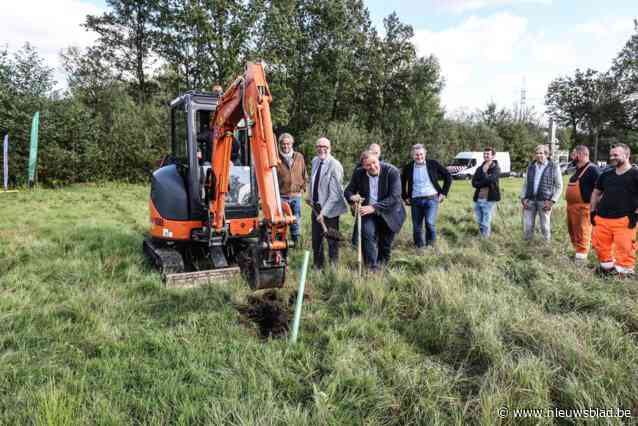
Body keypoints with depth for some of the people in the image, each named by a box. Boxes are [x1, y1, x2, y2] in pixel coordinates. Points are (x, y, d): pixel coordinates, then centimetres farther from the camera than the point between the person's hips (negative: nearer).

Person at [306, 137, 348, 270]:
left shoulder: (335, 166, -18)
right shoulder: (315, 161, 4)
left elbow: (334, 194, -21)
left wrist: (324, 212, -23)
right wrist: (309, 197, 17)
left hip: (330, 209, -7)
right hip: (316, 206, 7)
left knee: (332, 240, 5)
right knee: (316, 239, 17)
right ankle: (318, 266, 34)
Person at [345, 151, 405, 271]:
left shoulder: (392, 171, -20)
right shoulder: (358, 173, -9)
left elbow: (395, 197, -26)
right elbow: (349, 190, 3)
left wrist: (374, 207, -34)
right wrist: (352, 197, -23)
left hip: (389, 213, -1)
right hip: (368, 212, 1)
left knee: (386, 244, 10)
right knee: (368, 233, -23)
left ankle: (383, 266, 34)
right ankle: (372, 268, -15)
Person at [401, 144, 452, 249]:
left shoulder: (433, 164, -2)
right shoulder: (408, 167, 3)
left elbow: (448, 177, 6)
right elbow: (402, 183, 18)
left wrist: (444, 193, 1)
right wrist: (405, 197, 11)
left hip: (432, 199, -2)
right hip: (415, 201, 2)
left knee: (430, 223, -16)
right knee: (416, 227, 6)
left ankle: (431, 246, 3)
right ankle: (419, 248, 22)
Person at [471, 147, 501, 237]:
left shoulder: (496, 168, -2)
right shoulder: (479, 169, 13)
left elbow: (490, 180, -19)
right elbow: (474, 183, 0)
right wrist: (486, 182, -14)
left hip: (489, 199, -5)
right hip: (478, 199, 5)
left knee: (486, 224, -3)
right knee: (480, 222, 15)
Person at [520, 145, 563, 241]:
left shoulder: (554, 167, 1)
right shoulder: (531, 166, 11)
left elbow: (559, 186, 2)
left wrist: (552, 201, -8)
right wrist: (523, 198, 2)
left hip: (544, 201, -3)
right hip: (529, 201, 3)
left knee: (545, 227, 4)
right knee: (527, 227, 2)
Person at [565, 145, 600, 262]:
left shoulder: (592, 169, -13)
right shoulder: (577, 169, 16)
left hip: (583, 207, -9)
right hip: (571, 206, 9)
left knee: (582, 232, -3)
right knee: (572, 230, 17)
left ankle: (581, 255, 3)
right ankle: (576, 250, 30)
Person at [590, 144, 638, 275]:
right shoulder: (606, 174, 13)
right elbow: (596, 193, 22)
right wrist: (593, 211, 13)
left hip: (624, 220, -6)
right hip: (602, 218, 6)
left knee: (624, 248, -6)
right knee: (599, 245, 12)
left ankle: (624, 272, 6)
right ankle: (607, 266, 30)